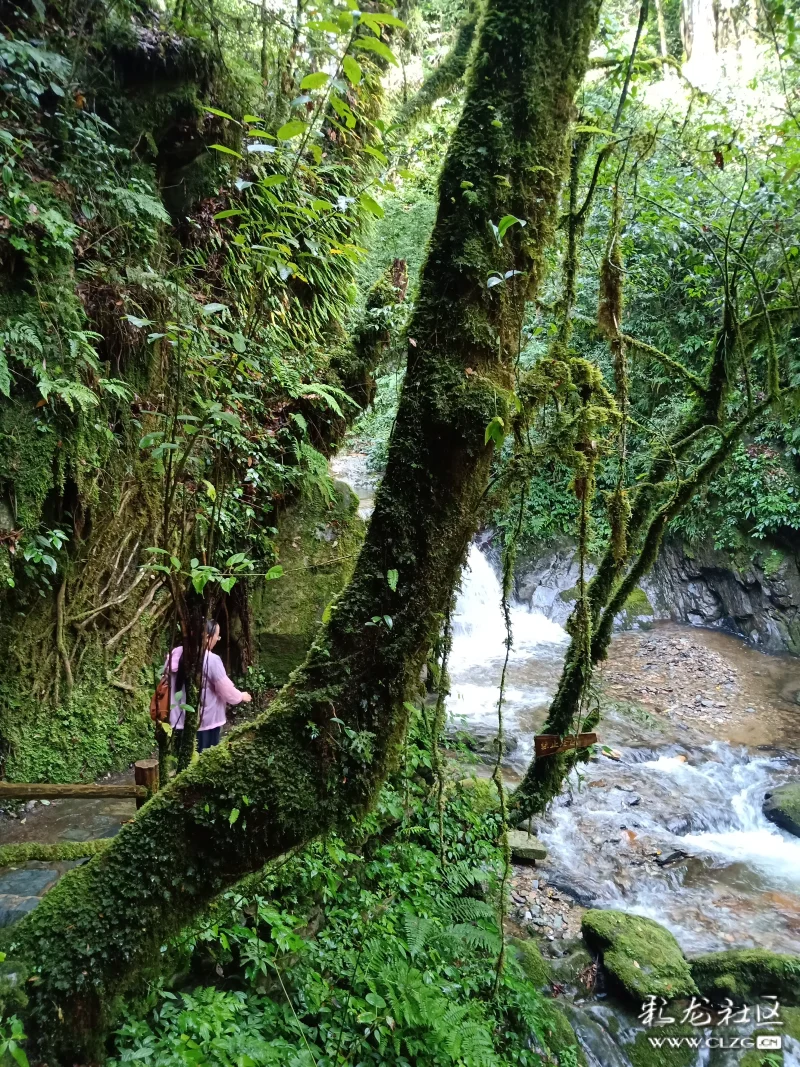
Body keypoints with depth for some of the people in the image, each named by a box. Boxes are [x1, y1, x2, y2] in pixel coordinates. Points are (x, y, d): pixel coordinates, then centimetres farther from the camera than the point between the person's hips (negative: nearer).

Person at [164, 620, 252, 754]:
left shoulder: (175, 654, 1)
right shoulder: (211, 660, -18)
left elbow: (166, 685, 10)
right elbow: (226, 689, -10)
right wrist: (241, 696, 10)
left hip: (179, 721, 6)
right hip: (205, 723, -6)